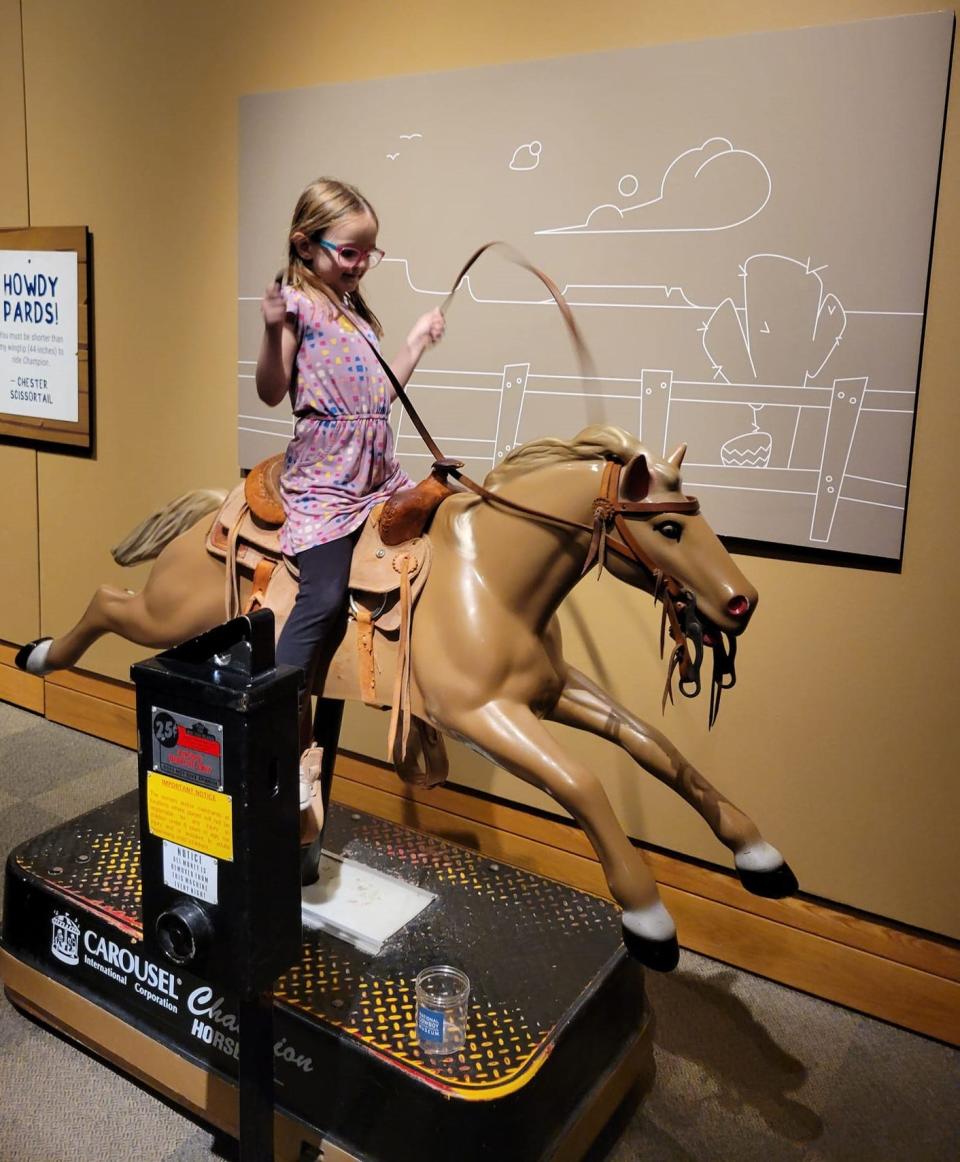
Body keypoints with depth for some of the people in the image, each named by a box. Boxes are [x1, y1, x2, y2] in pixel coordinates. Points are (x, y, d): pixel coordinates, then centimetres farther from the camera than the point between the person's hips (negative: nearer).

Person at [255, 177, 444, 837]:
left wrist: (419, 341, 25)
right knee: (325, 599, -18)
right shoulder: (298, 304, -2)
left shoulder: (356, 312, 21)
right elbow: (272, 392, -11)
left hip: (379, 475, 8)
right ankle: (288, 739, -9)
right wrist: (273, 331, -25)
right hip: (324, 478, -8)